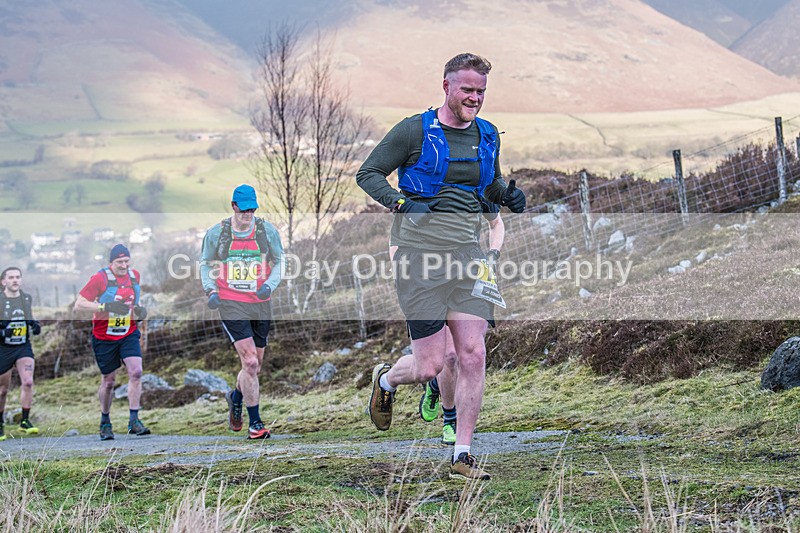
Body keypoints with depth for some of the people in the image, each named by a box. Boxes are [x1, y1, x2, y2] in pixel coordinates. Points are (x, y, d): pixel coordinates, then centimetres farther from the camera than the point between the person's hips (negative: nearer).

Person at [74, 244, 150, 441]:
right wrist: (106, 307, -29)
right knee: (108, 381, 6)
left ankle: (133, 420, -12)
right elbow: (79, 304, -18)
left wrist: (140, 308, -1)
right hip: (104, 337, -3)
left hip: (129, 334, 3)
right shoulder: (100, 278, -15)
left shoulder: (135, 275, 2)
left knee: (136, 372, -16)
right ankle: (105, 422, 26)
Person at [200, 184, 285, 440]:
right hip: (231, 304, -3)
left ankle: (236, 397, 44)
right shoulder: (215, 233, 0)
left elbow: (278, 261, 12)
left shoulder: (268, 231, 2)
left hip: (260, 304, 3)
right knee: (250, 363, -15)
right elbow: (205, 263, 13)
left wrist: (269, 285, -6)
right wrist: (210, 290, -4)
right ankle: (255, 423, -6)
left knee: (255, 366, 10)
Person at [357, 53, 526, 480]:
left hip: (467, 252, 5)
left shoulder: (488, 135, 13)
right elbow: (367, 174, 1)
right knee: (428, 366, -4)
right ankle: (385, 380, 32)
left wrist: (508, 195, 6)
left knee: (473, 355, -4)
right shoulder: (414, 130, -3)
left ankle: (462, 456, 5)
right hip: (421, 251, -5)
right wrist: (401, 202, -15)